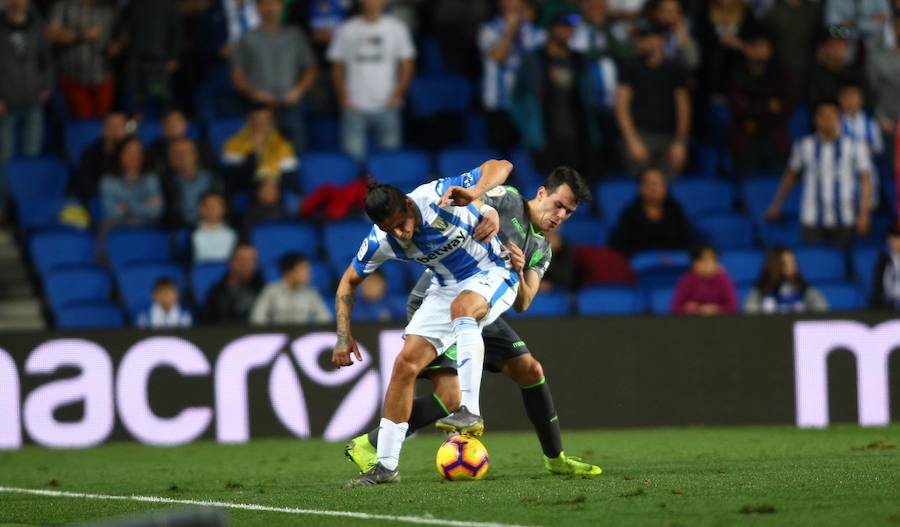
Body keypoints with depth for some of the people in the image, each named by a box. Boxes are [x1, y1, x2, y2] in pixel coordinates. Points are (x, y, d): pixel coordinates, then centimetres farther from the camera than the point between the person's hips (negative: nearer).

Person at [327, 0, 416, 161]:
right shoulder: (346, 30, 6)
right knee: (353, 154, -6)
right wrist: (344, 99, -2)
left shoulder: (397, 28, 6)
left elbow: (407, 65, 7)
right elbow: (337, 68, 8)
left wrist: (397, 95, -3)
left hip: (387, 106, 0)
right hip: (355, 106, 0)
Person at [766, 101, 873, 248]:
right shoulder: (804, 146, 6)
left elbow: (866, 180, 2)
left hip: (844, 220, 0)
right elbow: (791, 175, 18)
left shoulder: (854, 147, 1)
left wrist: (864, 214, -4)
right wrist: (776, 205, 22)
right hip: (812, 219, 0)